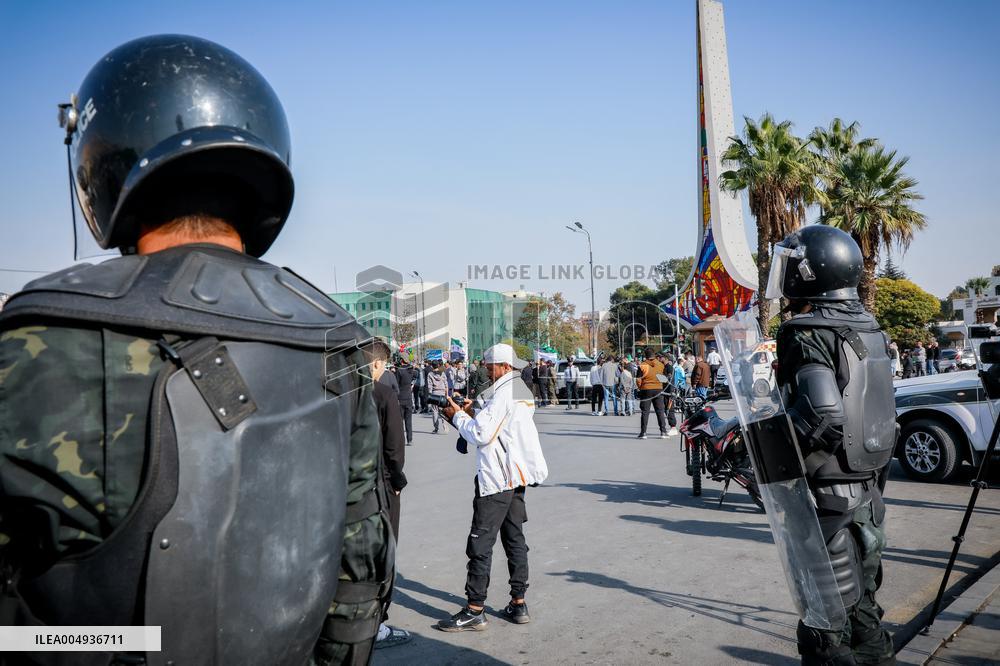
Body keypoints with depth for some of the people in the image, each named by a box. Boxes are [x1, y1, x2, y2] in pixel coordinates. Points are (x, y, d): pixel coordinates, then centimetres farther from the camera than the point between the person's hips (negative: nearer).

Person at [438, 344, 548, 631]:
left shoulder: (502, 393, -15)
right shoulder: (522, 391, 14)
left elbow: (482, 435, -17)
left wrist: (458, 416, -4)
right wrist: (474, 412, 10)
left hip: (496, 479, -10)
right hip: (517, 477, 10)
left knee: (480, 543, -4)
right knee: (515, 539, 13)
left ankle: (474, 611, 1)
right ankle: (518, 604, 19)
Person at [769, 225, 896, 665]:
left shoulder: (808, 335, -19)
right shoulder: (868, 327, 9)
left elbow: (821, 416, -29)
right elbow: (870, 407, 15)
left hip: (826, 493, -9)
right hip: (868, 488, 9)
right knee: (859, 598, 22)